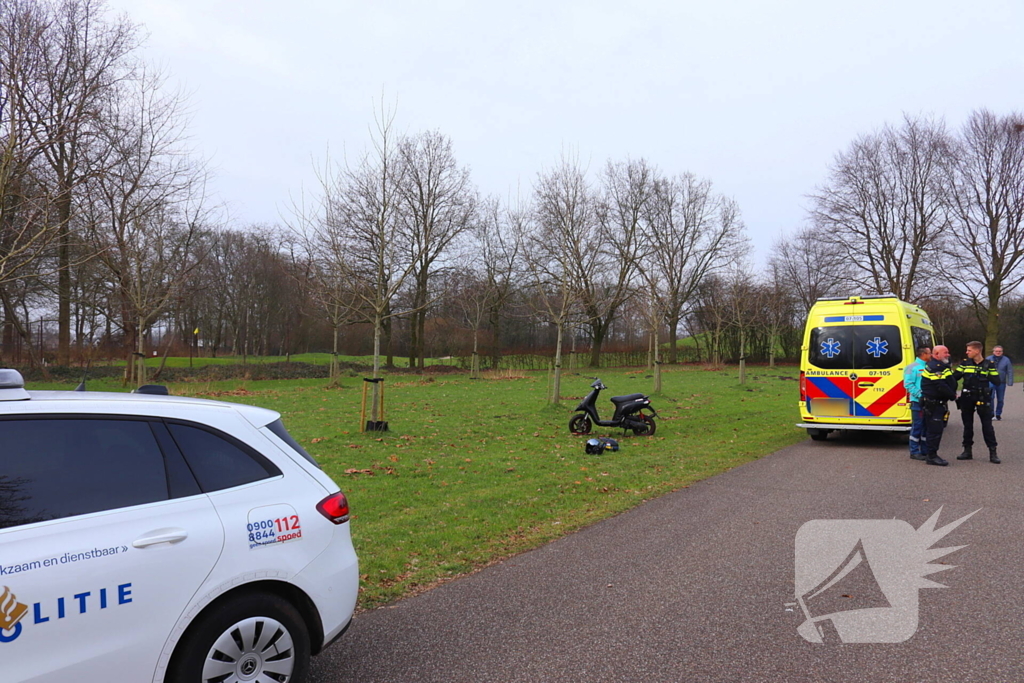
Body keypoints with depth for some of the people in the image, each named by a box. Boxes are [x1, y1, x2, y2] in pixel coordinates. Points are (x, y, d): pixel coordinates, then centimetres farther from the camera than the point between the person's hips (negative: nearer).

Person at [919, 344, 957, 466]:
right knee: (935, 429, -9)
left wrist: (952, 394, 5)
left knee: (933, 429, 15)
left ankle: (929, 454, 23)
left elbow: (950, 382, 21)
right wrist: (952, 396, -10)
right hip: (933, 404, -11)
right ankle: (931, 456, -4)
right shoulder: (935, 367, -17)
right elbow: (941, 386, -23)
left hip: (938, 403, 11)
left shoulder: (941, 366, 20)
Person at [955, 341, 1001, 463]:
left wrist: (985, 375, -14)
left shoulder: (989, 364, -2)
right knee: (968, 425, 10)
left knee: (987, 425, 1)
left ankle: (992, 452, 8)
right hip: (967, 399, 3)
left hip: (983, 399, -3)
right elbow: (954, 377, 0)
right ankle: (967, 450, 20)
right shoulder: (965, 363, 4)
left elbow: (997, 382, -4)